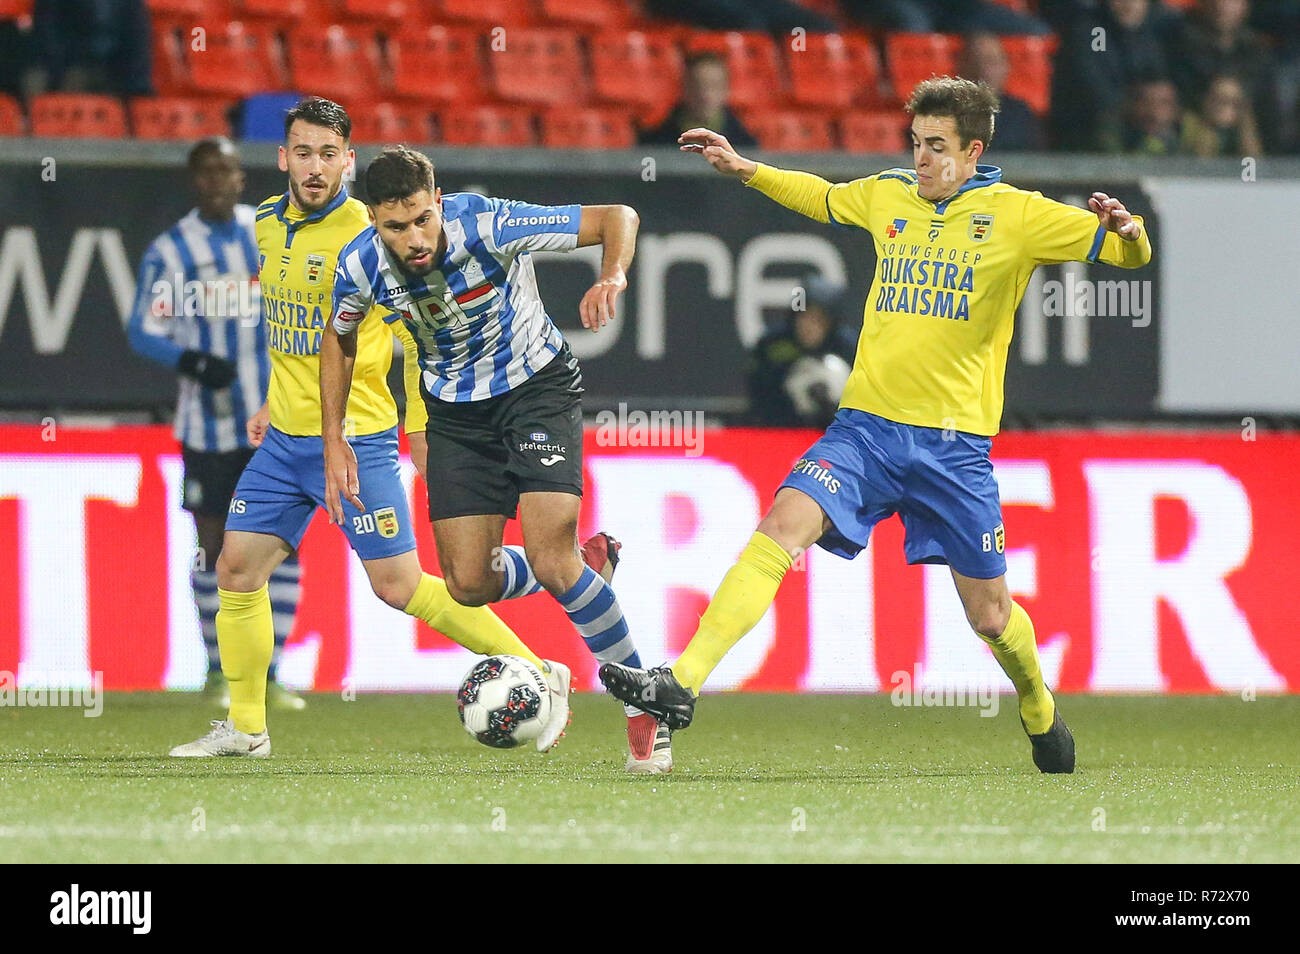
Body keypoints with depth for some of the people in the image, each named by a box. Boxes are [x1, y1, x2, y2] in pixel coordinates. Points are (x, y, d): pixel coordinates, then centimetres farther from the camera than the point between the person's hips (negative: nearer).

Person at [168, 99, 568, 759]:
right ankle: (245, 728, 16)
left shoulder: (366, 233, -15)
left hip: (356, 439, -7)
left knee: (398, 587, -7)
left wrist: (422, 423, -15)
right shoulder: (268, 223, 7)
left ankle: (538, 677, 2)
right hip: (284, 438, 7)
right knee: (236, 568, 4)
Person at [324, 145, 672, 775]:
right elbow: (340, 340, 5)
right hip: (454, 410, 4)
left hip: (537, 386, -4)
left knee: (550, 561, -19)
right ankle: (584, 569, 30)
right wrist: (334, 441, 1)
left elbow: (617, 218, -22)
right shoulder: (360, 265, -18)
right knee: (469, 585, -3)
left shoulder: (489, 225, -29)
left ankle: (642, 706, -2)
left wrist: (612, 277, -42)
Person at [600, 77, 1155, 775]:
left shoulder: (1018, 216, -3)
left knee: (991, 618, 7)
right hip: (867, 424, 2)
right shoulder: (887, 196, 9)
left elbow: (1133, 255, -4)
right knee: (782, 527, -24)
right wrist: (745, 170, 24)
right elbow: (822, 197, 31)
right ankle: (681, 683, -33)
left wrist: (1125, 230, -26)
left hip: (954, 442, -2)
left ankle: (1039, 712, 40)